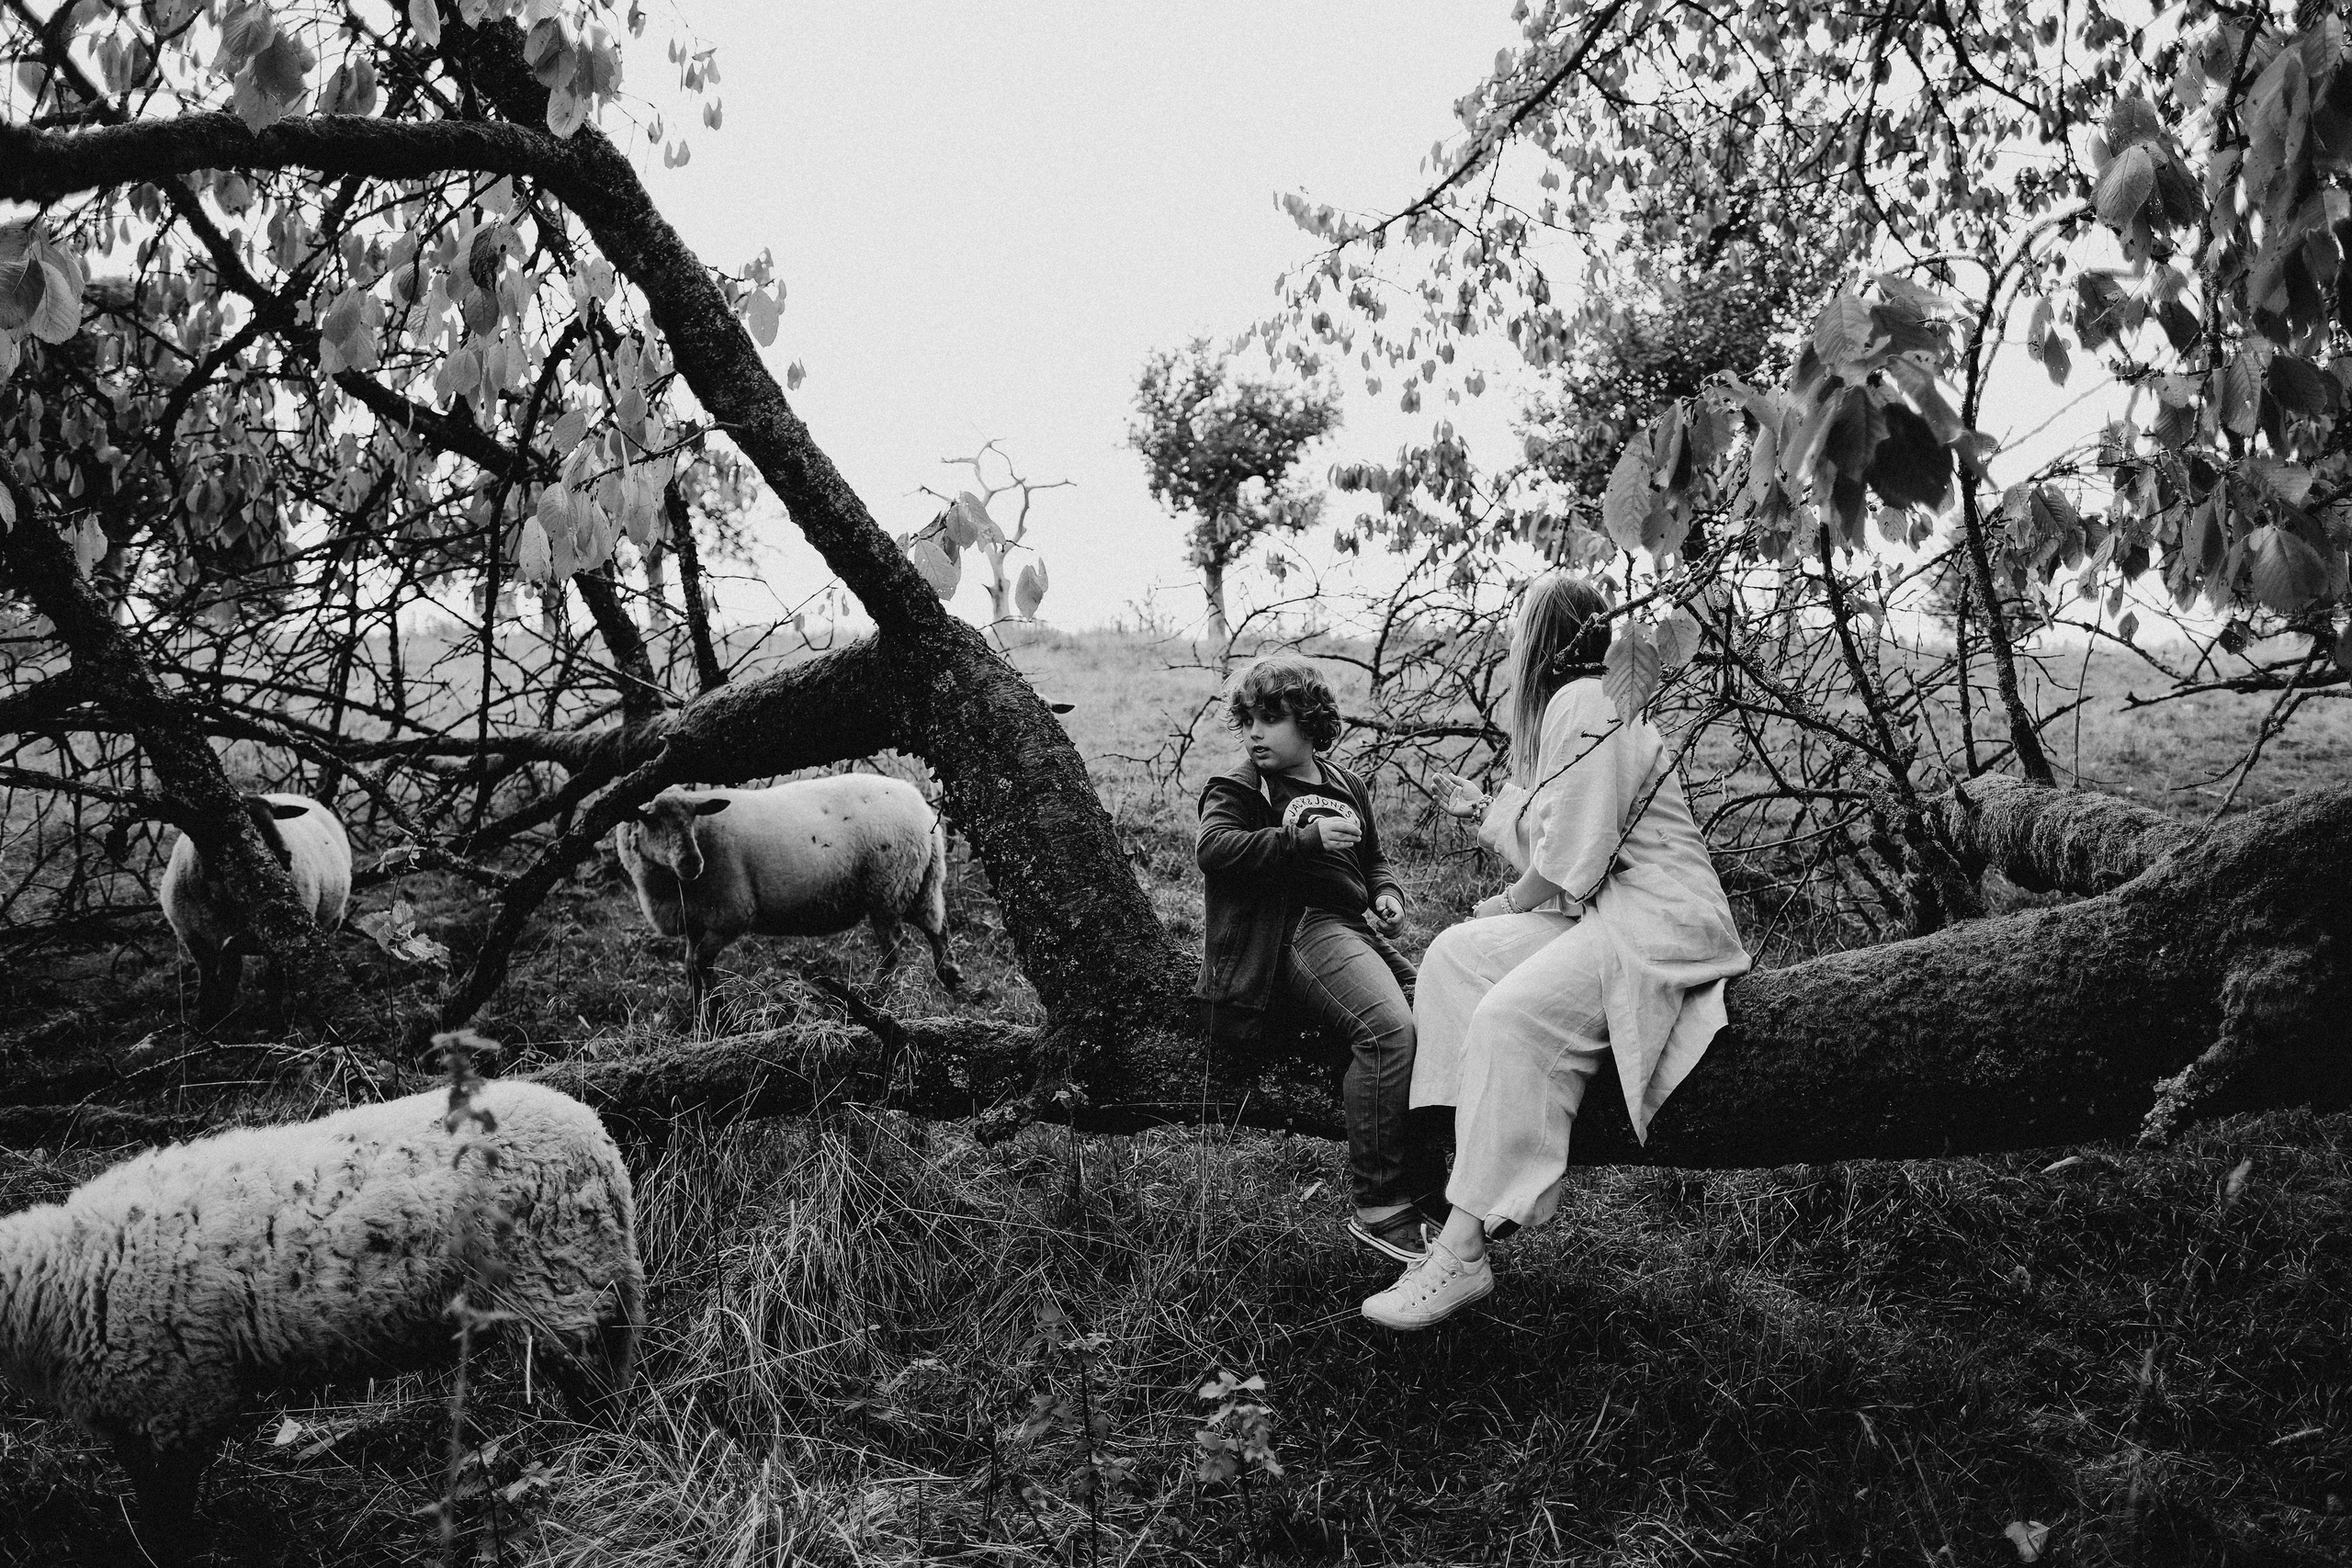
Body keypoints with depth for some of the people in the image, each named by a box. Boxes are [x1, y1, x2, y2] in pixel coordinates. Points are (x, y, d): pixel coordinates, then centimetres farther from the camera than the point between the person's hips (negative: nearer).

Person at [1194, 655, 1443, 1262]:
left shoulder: (1345, 786, 24)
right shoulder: (1237, 790, 5)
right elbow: (1213, 847, -16)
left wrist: (1387, 892, 12)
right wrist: (1307, 838, -18)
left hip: (1359, 928, 7)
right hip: (1299, 933, -7)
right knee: (1389, 1028, -30)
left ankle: (1425, 1185, 1)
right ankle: (1378, 1209, -23)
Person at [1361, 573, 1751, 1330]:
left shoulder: (1586, 705, -11)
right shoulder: (1569, 706, 21)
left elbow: (1569, 861, -17)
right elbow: (1550, 842, 17)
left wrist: (1505, 904, -2)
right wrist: (1483, 808, 26)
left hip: (1659, 922, -10)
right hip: (1598, 916, 10)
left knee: (1513, 1016, -28)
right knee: (1455, 954, -2)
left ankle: (1464, 1252, -29)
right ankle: (1454, 1159, -10)